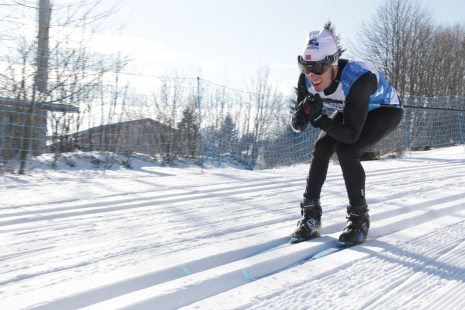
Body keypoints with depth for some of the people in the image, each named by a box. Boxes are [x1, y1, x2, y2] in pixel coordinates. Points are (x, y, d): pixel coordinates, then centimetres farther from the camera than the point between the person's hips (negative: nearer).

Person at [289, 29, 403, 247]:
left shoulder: (357, 79, -41)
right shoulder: (307, 81, -23)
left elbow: (351, 134, -37)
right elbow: (297, 126, -20)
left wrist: (319, 119, -47)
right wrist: (304, 110, -41)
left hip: (385, 111, -6)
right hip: (349, 110, 6)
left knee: (346, 151, -25)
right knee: (321, 147, -12)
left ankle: (359, 219, -9)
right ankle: (311, 217, -2)